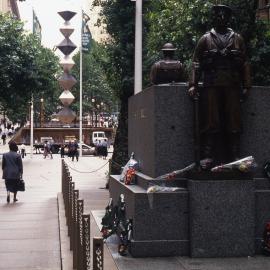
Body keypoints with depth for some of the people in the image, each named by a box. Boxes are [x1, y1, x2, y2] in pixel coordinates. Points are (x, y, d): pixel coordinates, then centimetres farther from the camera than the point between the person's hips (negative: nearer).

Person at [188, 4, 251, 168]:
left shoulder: (237, 39, 16)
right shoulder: (205, 39, 12)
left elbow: (245, 64, 12)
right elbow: (196, 63, 5)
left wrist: (246, 86, 3)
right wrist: (193, 84, -6)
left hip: (232, 87, 2)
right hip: (211, 86, -1)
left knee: (233, 122, 0)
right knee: (211, 122, -5)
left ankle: (233, 156, 5)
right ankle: (208, 157, -4)